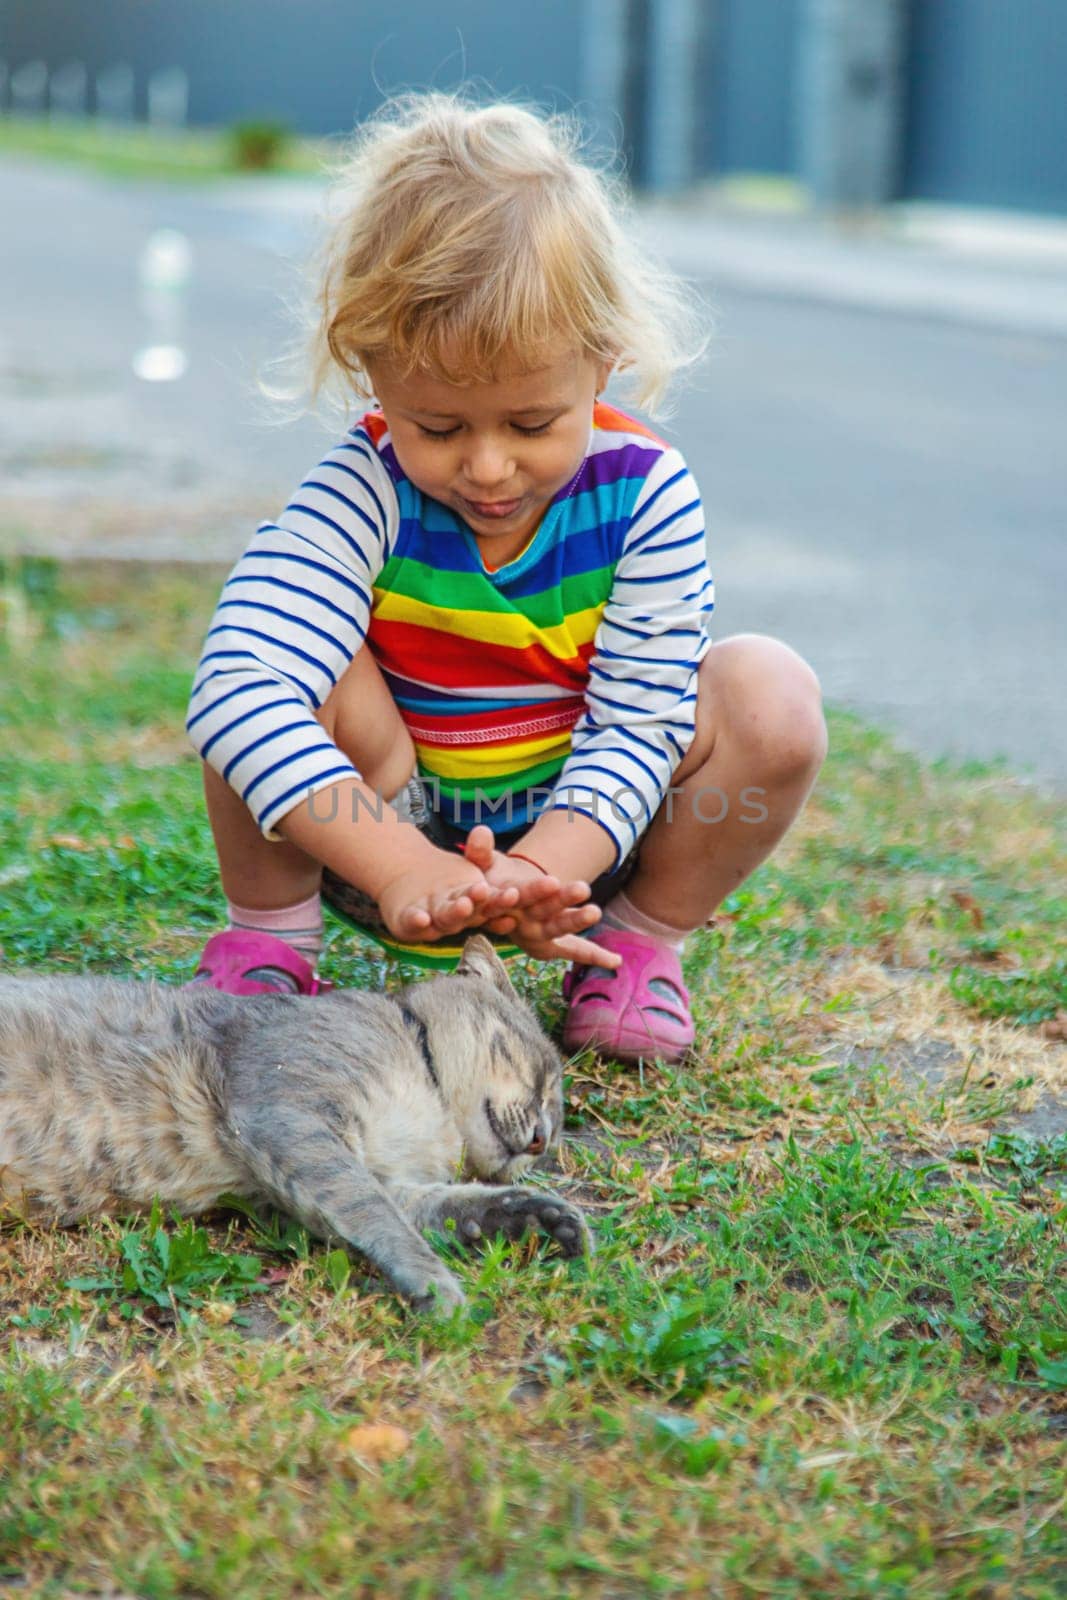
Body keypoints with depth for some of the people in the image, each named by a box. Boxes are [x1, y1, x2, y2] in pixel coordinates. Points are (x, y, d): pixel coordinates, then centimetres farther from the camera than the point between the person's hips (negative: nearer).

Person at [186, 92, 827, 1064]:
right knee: (277, 646, -30)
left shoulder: (648, 497, -18)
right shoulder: (365, 492, -24)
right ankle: (270, 932, -6)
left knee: (771, 694, -22)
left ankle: (644, 940, 1)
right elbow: (236, 689, -38)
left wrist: (544, 870, -39)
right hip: (388, 833, -1)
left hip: (573, 843, 2)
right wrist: (399, 867, -49)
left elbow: (634, 726, -18)